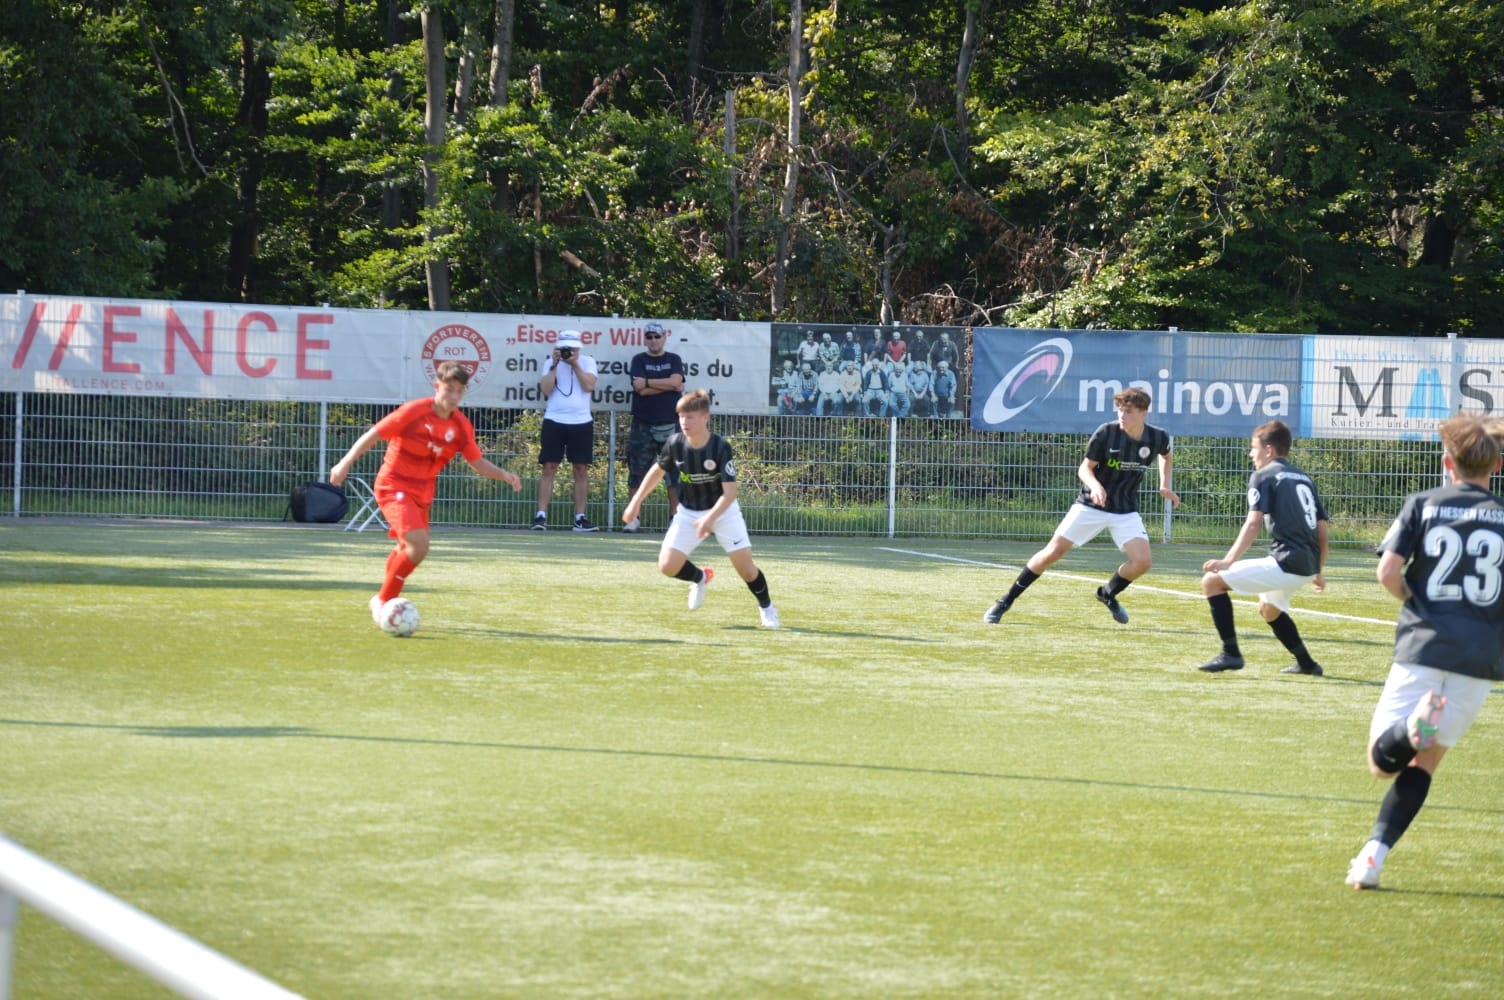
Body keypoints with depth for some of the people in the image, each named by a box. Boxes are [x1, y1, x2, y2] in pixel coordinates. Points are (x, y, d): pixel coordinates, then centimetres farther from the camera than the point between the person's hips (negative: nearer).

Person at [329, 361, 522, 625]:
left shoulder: (461, 426, 0)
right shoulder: (414, 412, -17)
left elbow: (478, 462, 8)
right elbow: (373, 434, -13)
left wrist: (503, 475, -9)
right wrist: (346, 463, -19)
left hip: (422, 492, 7)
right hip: (394, 487, -7)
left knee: (406, 550, 20)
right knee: (418, 545, -23)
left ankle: (383, 603, 40)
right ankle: (382, 601, -9)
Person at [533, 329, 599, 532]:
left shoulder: (587, 362, 4)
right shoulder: (551, 363, 4)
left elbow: (589, 385, -10)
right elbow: (546, 389, -7)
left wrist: (574, 364, -13)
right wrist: (555, 365, -12)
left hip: (581, 423, 1)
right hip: (554, 422, -1)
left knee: (581, 470, 3)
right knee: (549, 468, -5)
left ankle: (580, 518, 8)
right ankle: (541, 516, -6)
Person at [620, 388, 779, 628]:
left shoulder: (721, 447, -25)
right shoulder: (675, 443, -14)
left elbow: (730, 491, -28)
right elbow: (658, 470, 7)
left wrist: (710, 518, -41)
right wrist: (636, 501, 7)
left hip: (723, 511, -3)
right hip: (688, 513, 3)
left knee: (745, 567, -8)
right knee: (667, 566, -11)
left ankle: (766, 608, 20)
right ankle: (700, 578, 23)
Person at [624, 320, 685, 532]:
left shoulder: (674, 360, 10)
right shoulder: (639, 360, 5)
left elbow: (676, 381, -9)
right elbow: (640, 389, -10)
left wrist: (648, 383, -9)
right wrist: (668, 386, -9)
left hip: (670, 425, 1)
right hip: (643, 425, -1)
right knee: (637, 470, -2)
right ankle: (633, 517, 3)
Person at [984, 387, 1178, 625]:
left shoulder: (1157, 438, -8)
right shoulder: (1106, 433, -17)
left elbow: (1166, 455, 18)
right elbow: (1085, 468, -12)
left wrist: (1165, 486, 7)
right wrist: (1095, 486, -32)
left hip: (1126, 511, 2)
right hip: (1091, 506, -2)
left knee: (1143, 561, -15)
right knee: (1053, 552, -4)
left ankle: (1108, 594, 17)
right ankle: (1005, 601, 8)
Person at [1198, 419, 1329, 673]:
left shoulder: (1263, 476, 0)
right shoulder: (1304, 478, 21)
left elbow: (1253, 524, -13)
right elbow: (1322, 531, 19)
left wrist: (1228, 562, -17)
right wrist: (1318, 572, 29)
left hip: (1286, 563, -9)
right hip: (1308, 565, 9)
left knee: (1212, 581, -3)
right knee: (1268, 608, 35)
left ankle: (1230, 653, -8)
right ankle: (1306, 663, 36)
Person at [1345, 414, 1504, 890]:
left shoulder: (1422, 504, 5)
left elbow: (1388, 571, -6)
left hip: (1423, 644, -1)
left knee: (1383, 759, 4)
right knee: (1425, 761, 15)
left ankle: (1413, 728, -32)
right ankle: (1373, 856, -1)